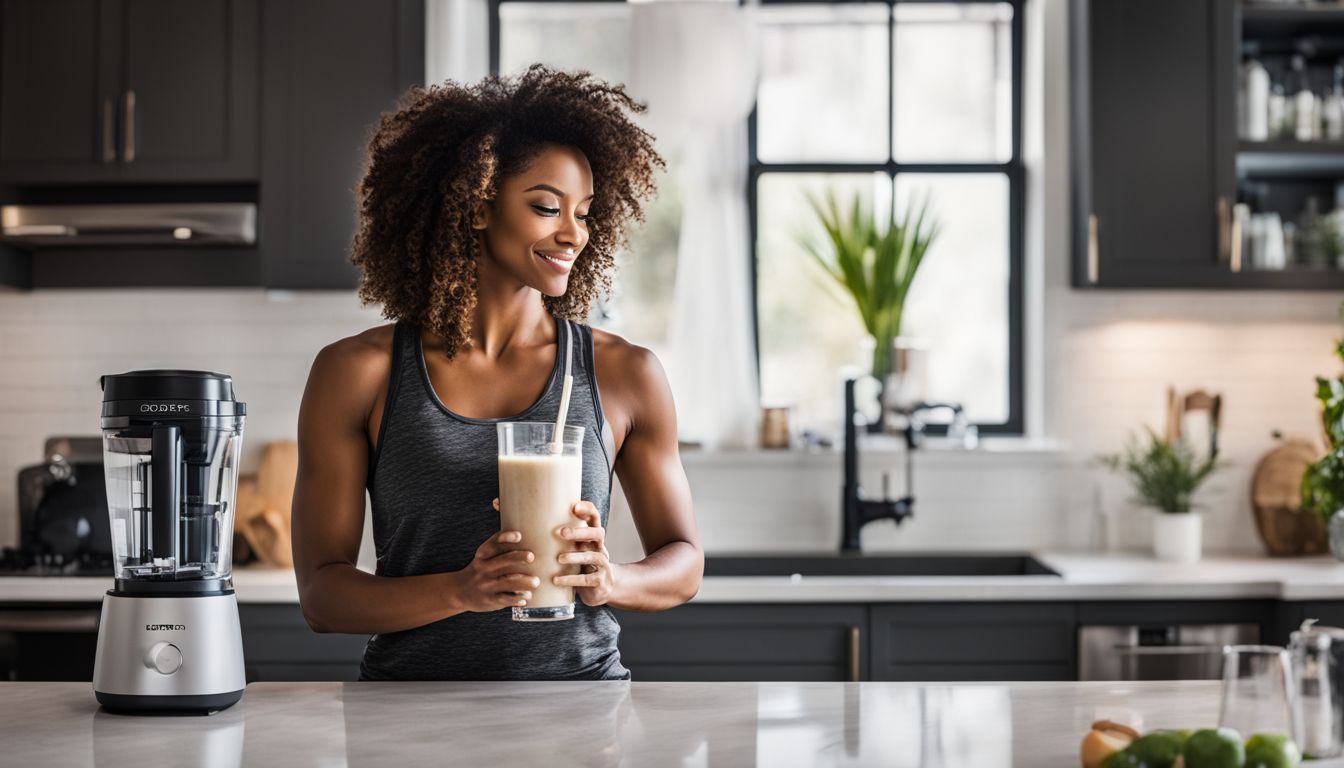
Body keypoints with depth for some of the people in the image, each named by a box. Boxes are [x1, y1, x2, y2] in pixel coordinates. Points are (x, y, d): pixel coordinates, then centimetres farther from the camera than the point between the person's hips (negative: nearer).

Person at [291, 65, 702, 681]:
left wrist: (611, 580, -9)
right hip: (413, 696, 0)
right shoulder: (357, 374, 2)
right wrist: (460, 590, -17)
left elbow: (683, 562, 14)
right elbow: (320, 590, 1)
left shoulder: (625, 375, 5)